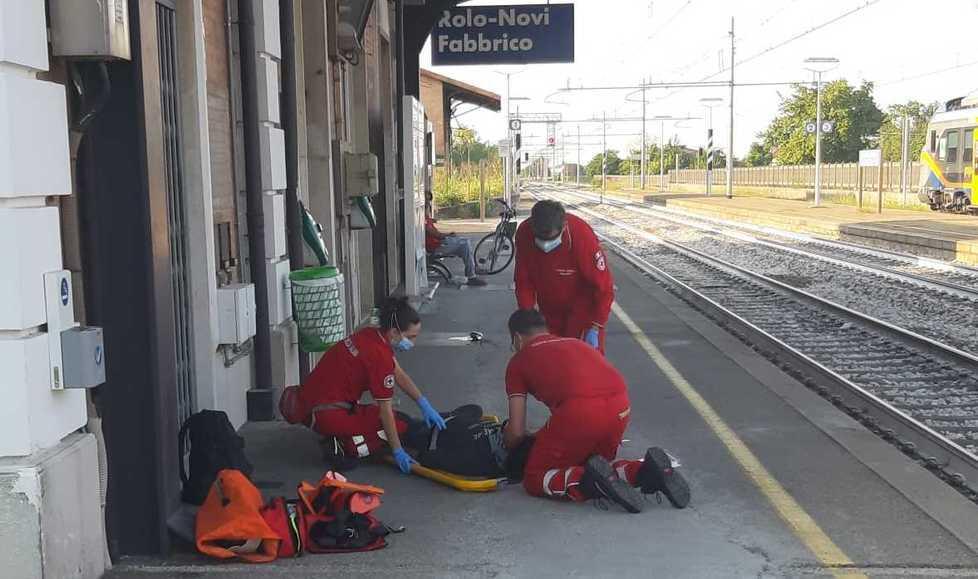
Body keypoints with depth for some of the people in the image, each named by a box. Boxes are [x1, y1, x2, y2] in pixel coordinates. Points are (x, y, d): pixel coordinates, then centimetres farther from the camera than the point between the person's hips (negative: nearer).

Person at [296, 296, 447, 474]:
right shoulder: (379, 355, -22)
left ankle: (340, 439, 8)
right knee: (400, 426, -4)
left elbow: (399, 375, 12)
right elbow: (385, 410, -16)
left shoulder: (372, 335, 3)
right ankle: (345, 447, -11)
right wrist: (397, 451, -8)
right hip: (327, 415, -9)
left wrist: (425, 405, 7)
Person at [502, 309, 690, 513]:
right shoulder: (576, 343, 34)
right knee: (596, 464, 30)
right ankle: (647, 471, 3)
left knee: (535, 480, 13)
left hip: (580, 410, -5)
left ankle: (591, 481, -14)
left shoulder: (519, 360, 19)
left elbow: (517, 431, 14)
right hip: (621, 406, 6)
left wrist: (505, 448, 36)